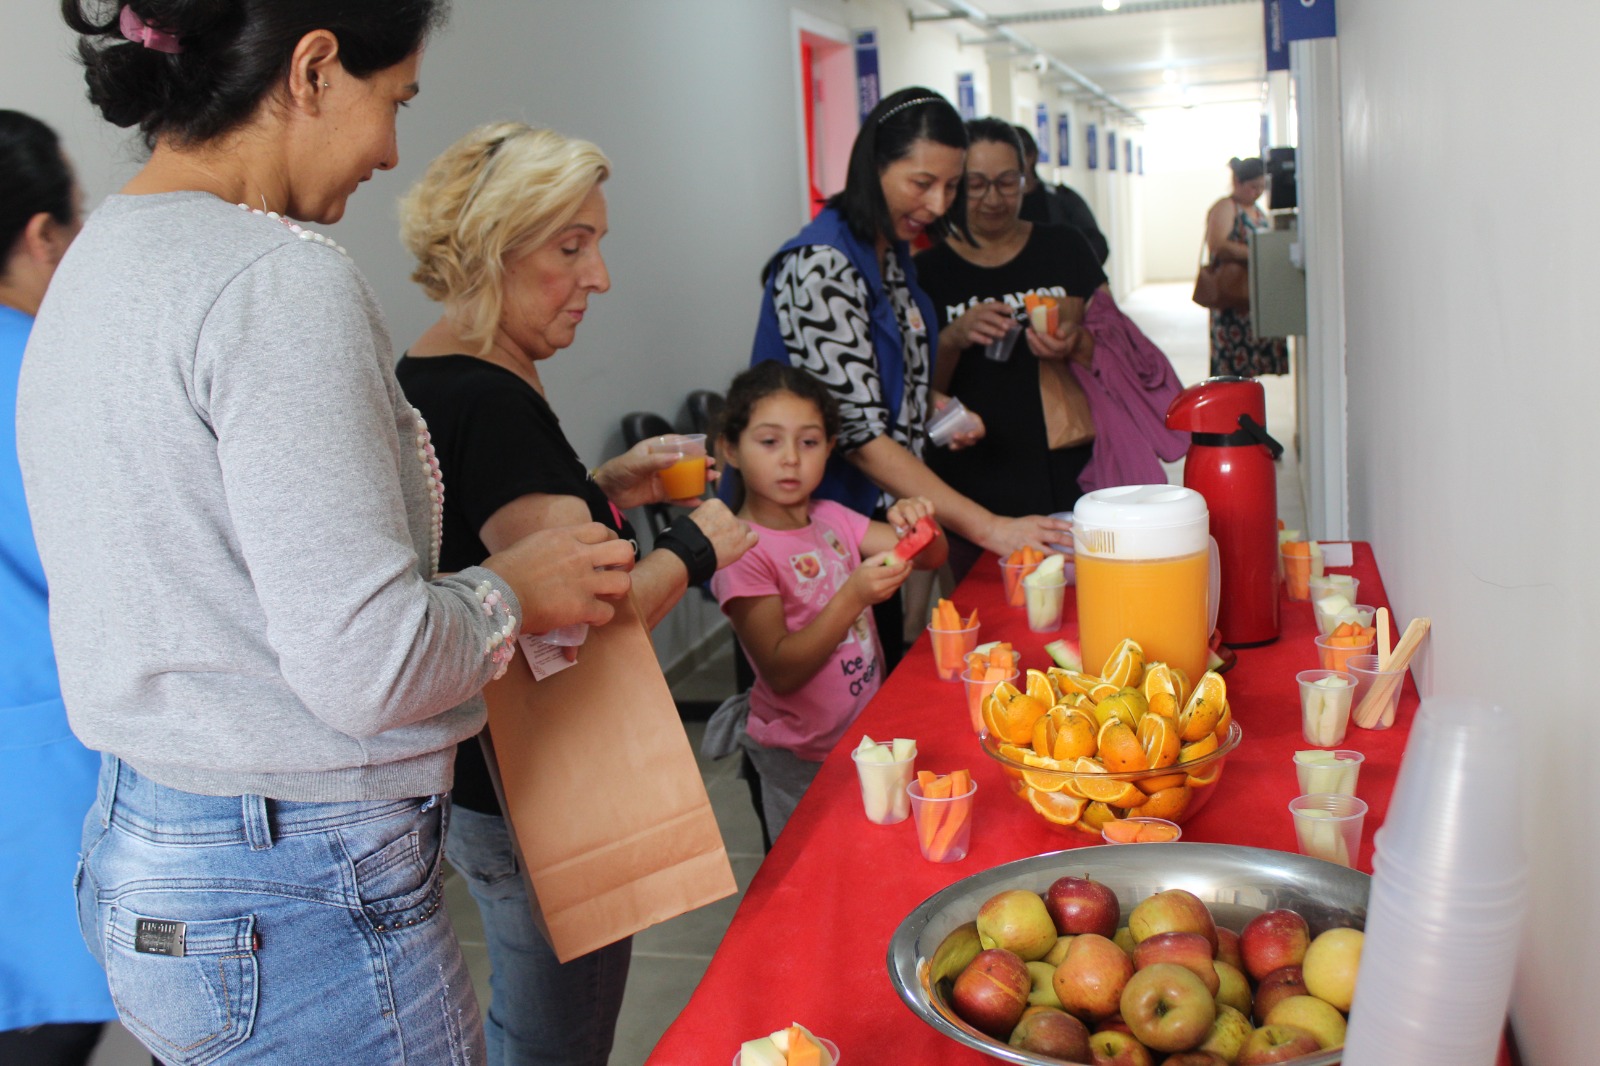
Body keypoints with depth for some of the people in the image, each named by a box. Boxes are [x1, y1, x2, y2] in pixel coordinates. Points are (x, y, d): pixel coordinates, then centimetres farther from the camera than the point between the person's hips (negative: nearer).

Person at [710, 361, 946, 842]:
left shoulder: (832, 519, 4)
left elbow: (930, 558, 3)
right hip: (801, 758, -6)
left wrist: (918, 524, -19)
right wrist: (853, 597, -32)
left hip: (867, 728, 6)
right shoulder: (743, 550, -17)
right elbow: (781, 672, -22)